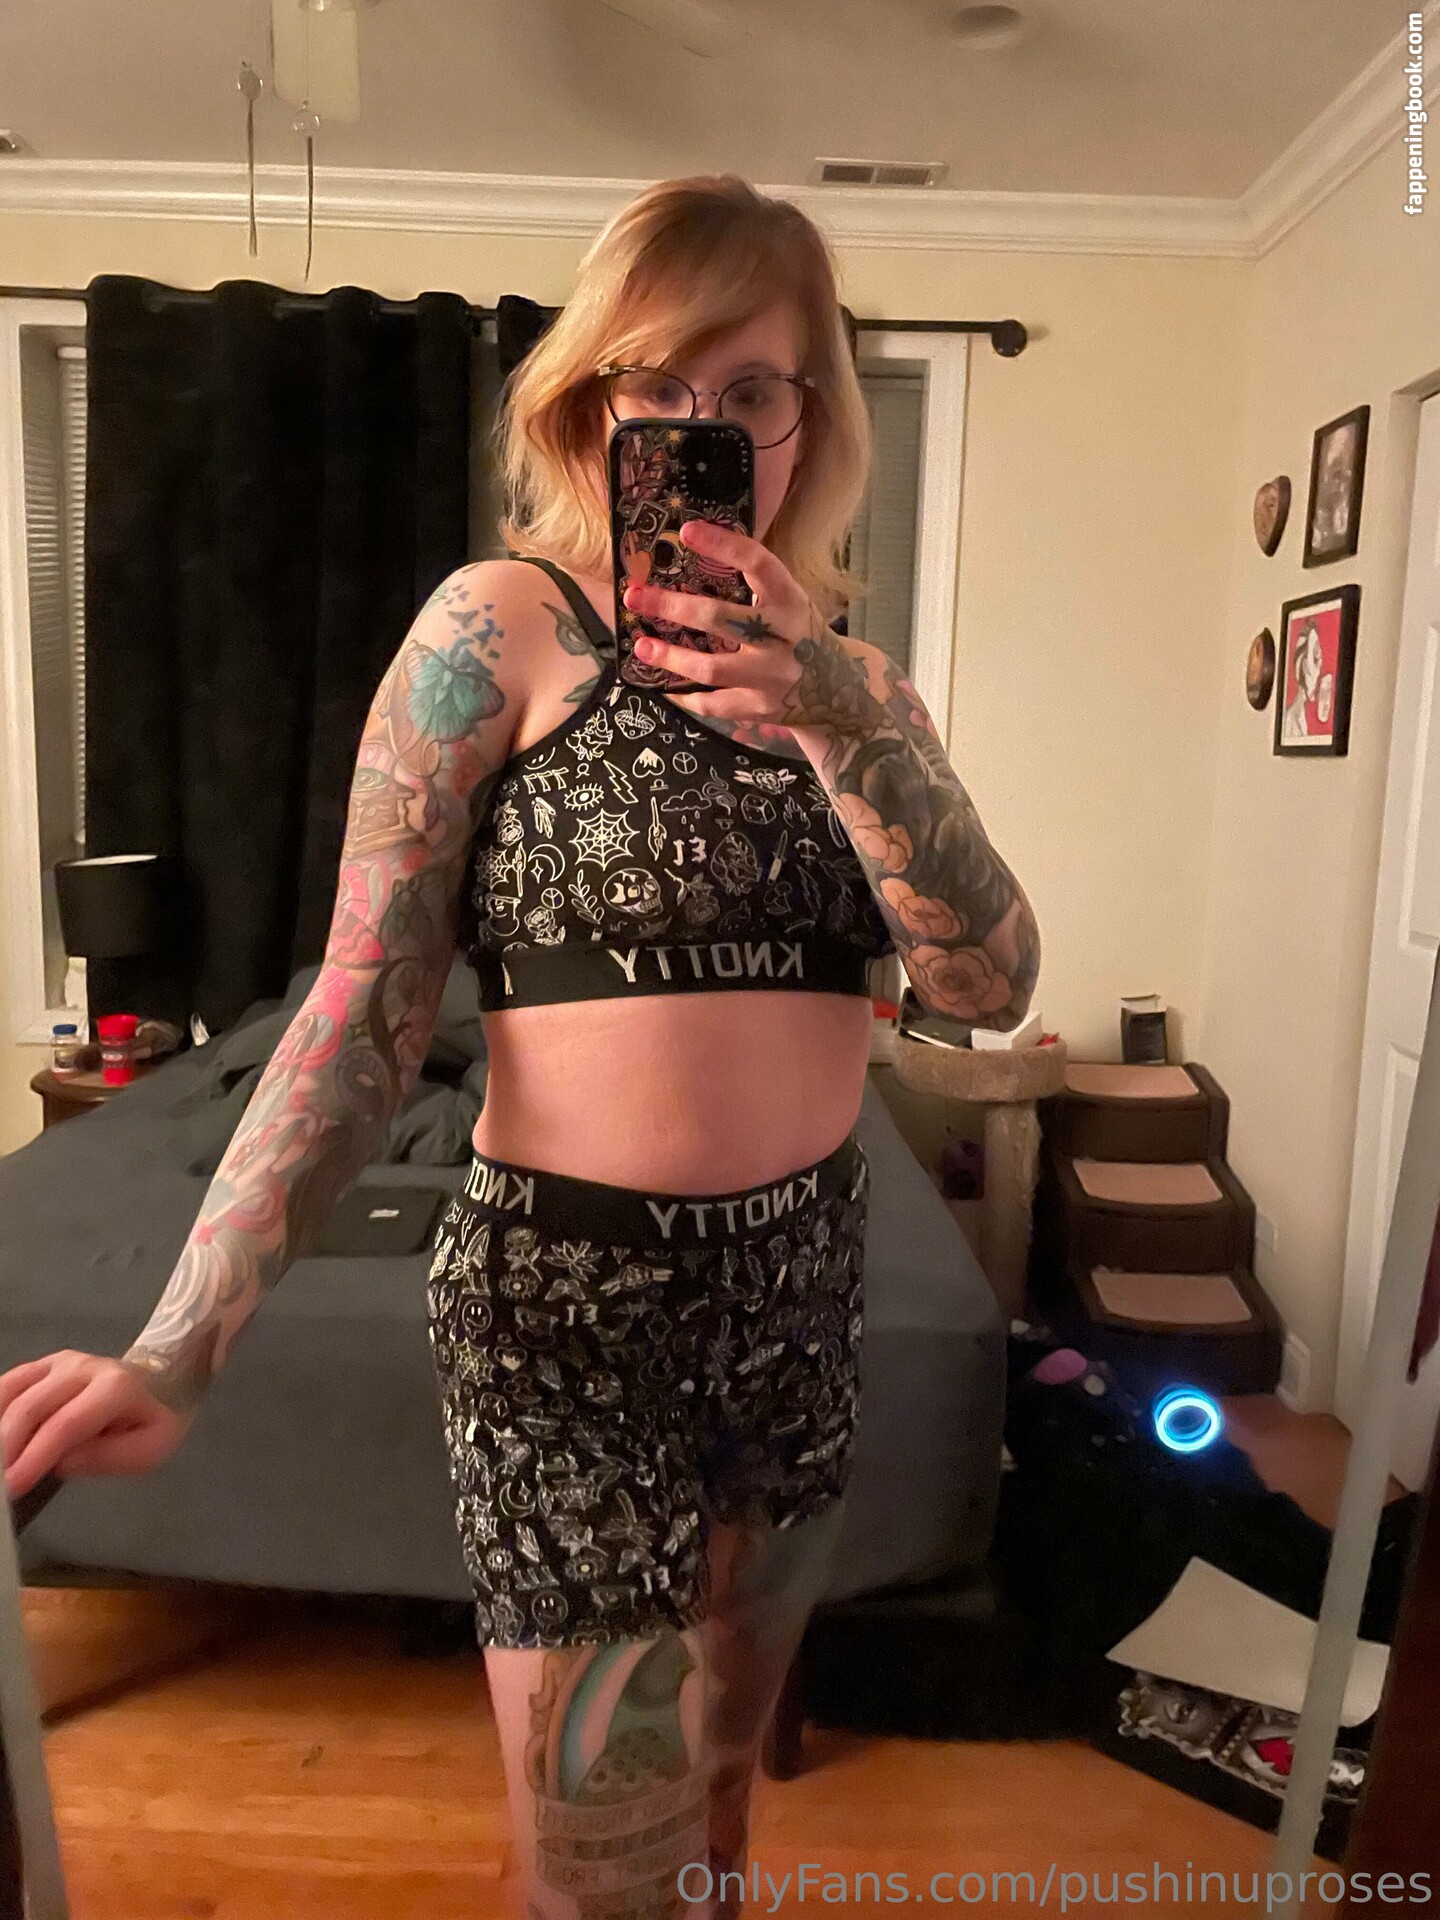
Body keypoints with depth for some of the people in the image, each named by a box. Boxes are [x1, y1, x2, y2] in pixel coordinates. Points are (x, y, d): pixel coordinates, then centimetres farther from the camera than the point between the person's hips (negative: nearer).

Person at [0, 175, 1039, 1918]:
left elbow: (989, 985, -6)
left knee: (720, 1771, 25)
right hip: (569, 1304, -5)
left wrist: (838, 724, -20)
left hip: (802, 1284, 5)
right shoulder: (504, 625, -8)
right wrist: (176, 1353, -19)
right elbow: (363, 1013, -12)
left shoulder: (853, 679, 6)